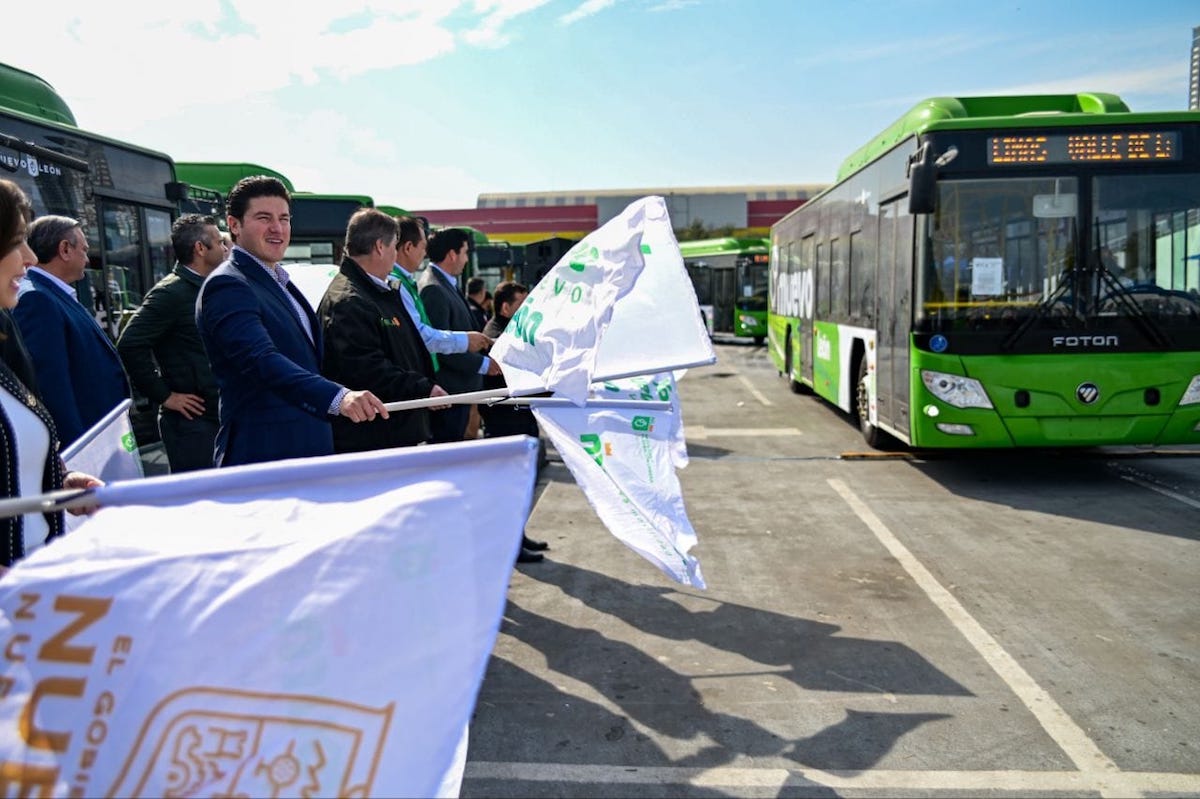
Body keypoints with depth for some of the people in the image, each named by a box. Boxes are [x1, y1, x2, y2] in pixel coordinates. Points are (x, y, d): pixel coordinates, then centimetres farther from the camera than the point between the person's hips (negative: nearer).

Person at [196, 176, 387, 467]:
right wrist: (338, 397, -43)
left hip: (310, 452, 9)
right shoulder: (227, 286, -15)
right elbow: (263, 361, -31)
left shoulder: (280, 284, 16)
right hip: (263, 457, -9)